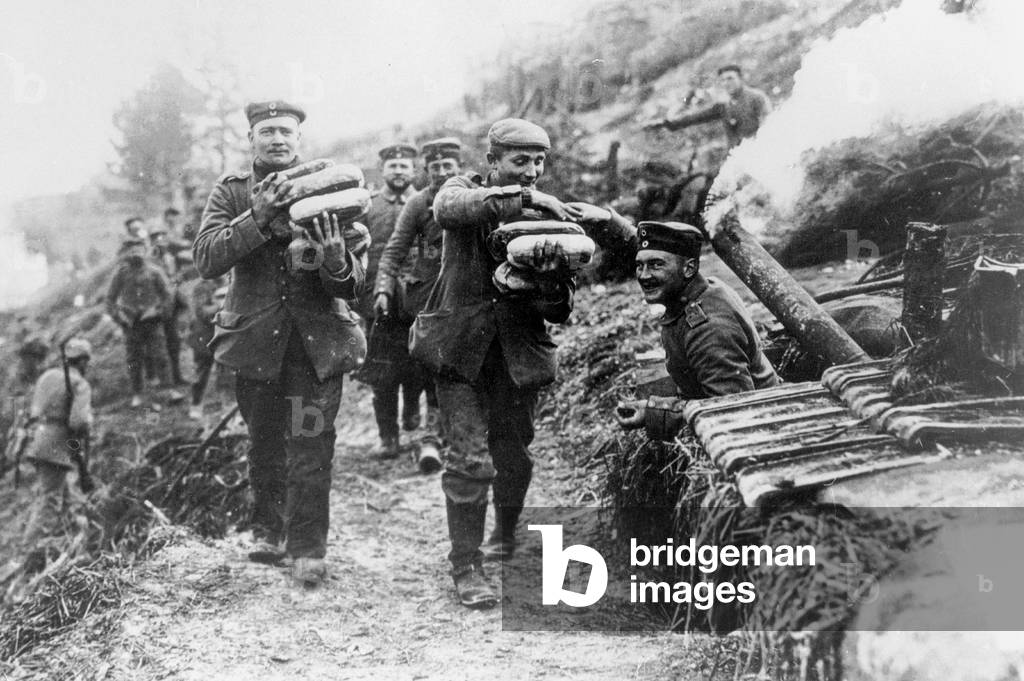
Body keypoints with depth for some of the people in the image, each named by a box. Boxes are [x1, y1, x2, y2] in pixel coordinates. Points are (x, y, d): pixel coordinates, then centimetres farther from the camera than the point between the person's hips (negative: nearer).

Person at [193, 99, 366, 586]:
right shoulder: (231, 193, 2)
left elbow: (352, 286, -6)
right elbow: (206, 259, -15)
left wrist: (336, 261, -29)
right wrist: (259, 217, -26)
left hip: (317, 340, -1)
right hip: (255, 339, 1)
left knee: (310, 447, -4)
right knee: (264, 444, 14)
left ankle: (307, 548, 9)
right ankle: (269, 534, 33)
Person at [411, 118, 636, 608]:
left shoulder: (547, 216, 2)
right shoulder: (464, 191, -2)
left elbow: (560, 314, -3)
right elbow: (447, 209, -31)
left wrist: (551, 280, -25)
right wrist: (524, 198, -35)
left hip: (517, 354, 3)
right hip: (460, 347, -3)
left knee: (513, 454, 13)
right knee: (470, 459, -8)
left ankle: (506, 533, 41)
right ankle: (465, 566, 5)